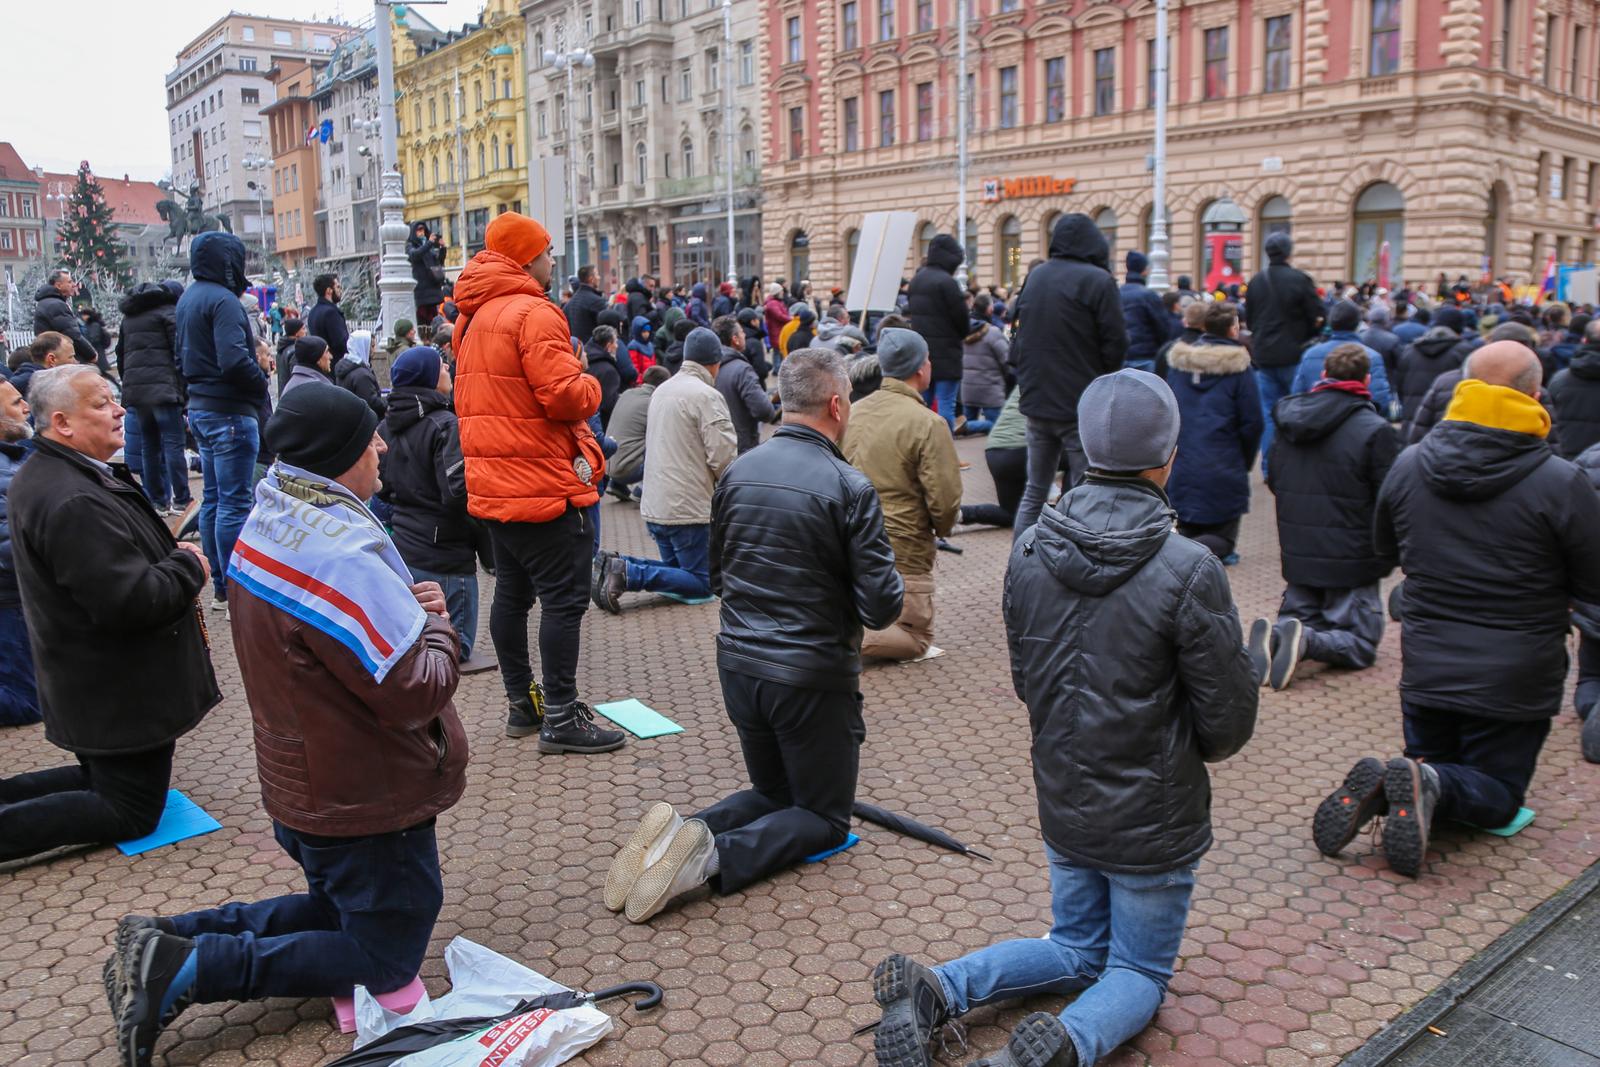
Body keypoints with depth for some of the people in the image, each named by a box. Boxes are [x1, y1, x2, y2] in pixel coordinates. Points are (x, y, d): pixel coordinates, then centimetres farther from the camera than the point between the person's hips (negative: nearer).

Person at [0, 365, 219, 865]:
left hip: (96, 683, 10)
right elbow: (132, 600, -33)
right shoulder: (72, 502, -30)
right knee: (132, 812, 4)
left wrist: (172, 553, 1)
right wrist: (190, 568, -15)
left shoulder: (45, 475, 5)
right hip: (119, 690, -10)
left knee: (104, 780, 27)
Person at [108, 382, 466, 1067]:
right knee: (385, 960, 8)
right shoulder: (344, 554, -30)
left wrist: (407, 607, -5)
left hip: (303, 787, 9)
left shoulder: (270, 518, 1)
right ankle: (187, 970, -1)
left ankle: (168, 938, 15)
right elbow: (415, 692, -28)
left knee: (338, 910, 29)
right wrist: (436, 628, -8)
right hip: (368, 801, -9)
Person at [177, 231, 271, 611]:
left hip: (200, 408, 10)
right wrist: (262, 379, -10)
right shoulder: (222, 299, -17)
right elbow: (234, 360, -28)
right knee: (234, 502, -5)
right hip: (229, 412, -10)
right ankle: (234, 591, -1)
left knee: (213, 498, 15)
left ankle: (219, 586, 23)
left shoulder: (188, 298, 14)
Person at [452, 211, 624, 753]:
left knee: (511, 592, 15)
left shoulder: (474, 318, 15)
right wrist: (592, 384, -2)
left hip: (491, 481, 10)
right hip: (542, 481, -10)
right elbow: (565, 396, -22)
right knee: (564, 596, -5)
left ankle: (521, 703, 25)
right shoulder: (534, 313, -15)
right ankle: (560, 718, -2)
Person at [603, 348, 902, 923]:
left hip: (738, 665, 6)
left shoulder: (736, 472, 2)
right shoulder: (849, 487, -16)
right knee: (826, 817, 12)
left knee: (772, 792, 25)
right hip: (814, 676, -6)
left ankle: (680, 833, -2)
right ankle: (715, 856, -15)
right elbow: (882, 606, -15)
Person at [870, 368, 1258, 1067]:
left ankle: (935, 989, 2)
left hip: (1063, 802, 5)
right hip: (1153, 816, -4)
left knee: (1077, 949, 24)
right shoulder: (1188, 570, -23)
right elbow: (1228, 719, -14)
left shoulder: (1029, 554, -8)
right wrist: (1190, 750, 8)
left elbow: (1025, 679, 3)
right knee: (1139, 972, 16)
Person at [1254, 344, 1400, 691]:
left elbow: (1273, 481, 13)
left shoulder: (1288, 419, 2)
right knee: (1361, 645, 6)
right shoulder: (1375, 431, -15)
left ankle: (1274, 636, -13)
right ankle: (1306, 640, -24)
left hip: (1298, 555, 5)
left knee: (1298, 616, 21)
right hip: (1352, 559, -5)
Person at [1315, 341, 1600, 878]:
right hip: (1514, 681, -3)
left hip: (1425, 670, 3)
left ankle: (1378, 786, -12)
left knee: (1430, 762, 22)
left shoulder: (1408, 465, -4)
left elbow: (1384, 545, 12)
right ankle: (1428, 784, -19)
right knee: (1498, 796, 14)